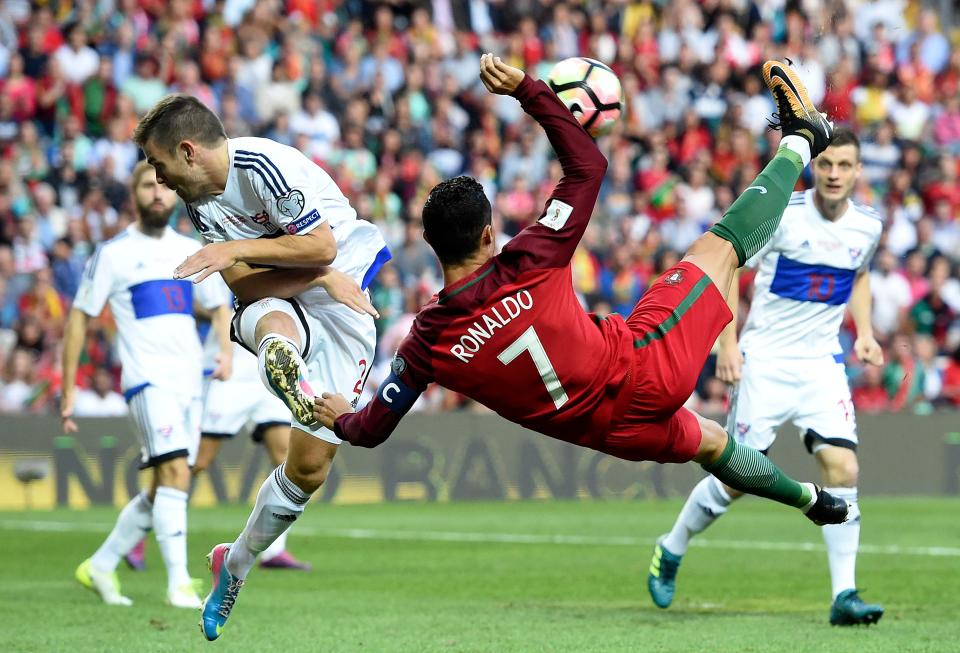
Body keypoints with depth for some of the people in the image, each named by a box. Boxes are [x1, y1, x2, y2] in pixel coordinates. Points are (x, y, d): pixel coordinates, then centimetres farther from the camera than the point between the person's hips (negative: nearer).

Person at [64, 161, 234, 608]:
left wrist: (226, 352, 4)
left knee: (162, 491, 8)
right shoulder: (112, 253, 0)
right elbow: (79, 317, 3)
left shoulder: (191, 251, 14)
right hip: (147, 381, -6)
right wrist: (68, 389, -1)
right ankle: (178, 583, -20)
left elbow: (219, 307, 24)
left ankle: (100, 567, 22)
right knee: (175, 474, -21)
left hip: (190, 383, 6)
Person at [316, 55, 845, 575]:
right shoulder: (527, 267, -24)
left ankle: (809, 498, 54)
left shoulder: (425, 344, -15)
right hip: (644, 367, -4)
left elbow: (371, 430, -2)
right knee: (722, 243, 13)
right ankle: (798, 141, 32)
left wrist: (340, 418, 19)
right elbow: (588, 165, -16)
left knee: (709, 443, 35)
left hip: (615, 431, 4)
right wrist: (527, 91, -16)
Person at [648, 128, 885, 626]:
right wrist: (728, 341, -12)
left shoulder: (868, 226, 1)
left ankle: (844, 595, -9)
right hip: (765, 360, -3)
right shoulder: (779, 213, -13)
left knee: (842, 468, -14)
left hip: (823, 363, 3)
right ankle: (670, 551, 25)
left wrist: (864, 333, 7)